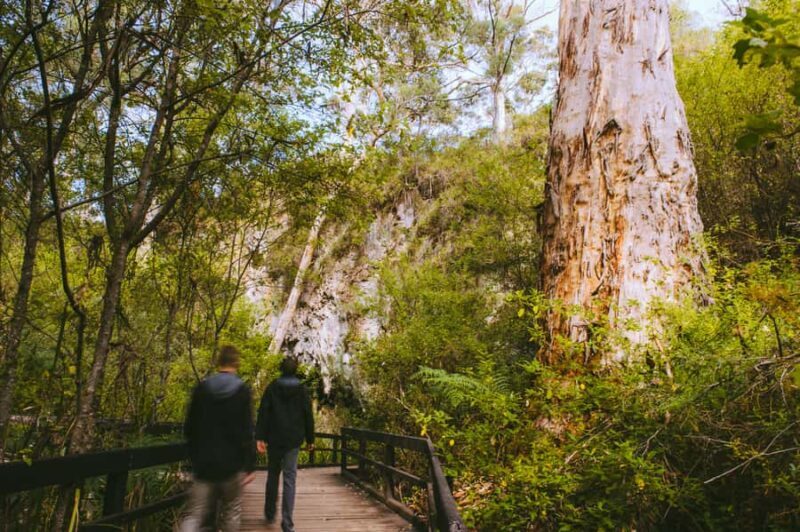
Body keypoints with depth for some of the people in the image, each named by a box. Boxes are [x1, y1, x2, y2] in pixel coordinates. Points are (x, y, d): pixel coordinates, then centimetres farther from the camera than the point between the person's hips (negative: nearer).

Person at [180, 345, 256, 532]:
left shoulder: (201, 388, 1)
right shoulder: (242, 391, -9)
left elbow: (189, 428, 6)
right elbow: (247, 432, -12)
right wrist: (249, 465, -9)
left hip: (203, 462, 2)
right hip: (231, 462, -2)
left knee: (196, 514, 4)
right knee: (231, 513, 14)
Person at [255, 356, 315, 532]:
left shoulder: (272, 388, -2)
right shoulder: (302, 390, -1)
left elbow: (263, 413, -7)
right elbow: (308, 417, 2)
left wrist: (260, 437, -7)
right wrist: (310, 439, 10)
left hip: (274, 439, 1)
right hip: (293, 440, -1)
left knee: (272, 475, 18)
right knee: (290, 478, 0)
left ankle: (270, 513, 29)